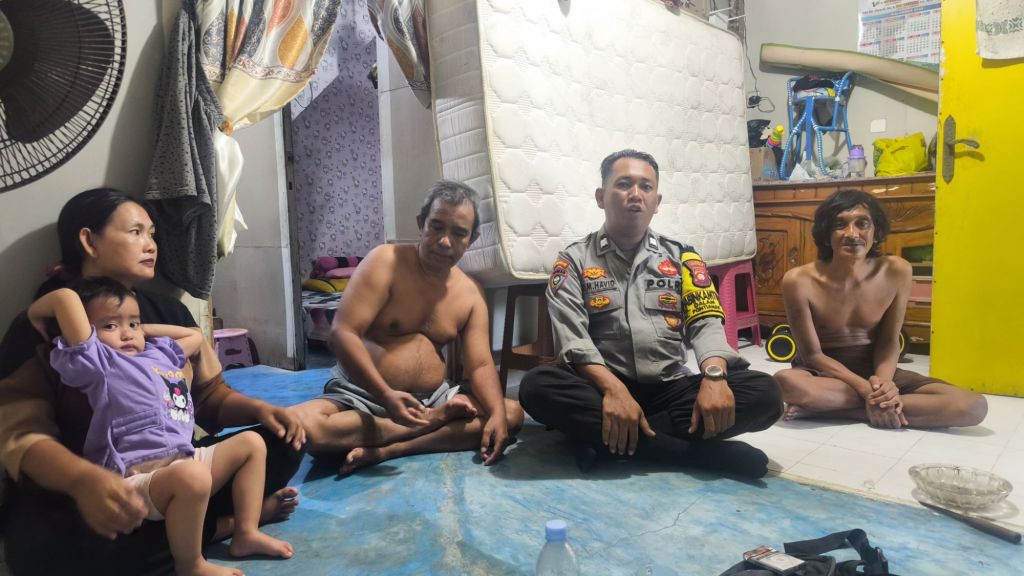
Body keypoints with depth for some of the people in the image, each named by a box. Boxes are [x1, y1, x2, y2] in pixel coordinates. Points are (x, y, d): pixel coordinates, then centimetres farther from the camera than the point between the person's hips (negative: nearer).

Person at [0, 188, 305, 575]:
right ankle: (225, 519, -19)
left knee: (282, 443, -12)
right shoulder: (38, 329, -6)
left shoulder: (169, 311, 8)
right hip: (71, 492, -3)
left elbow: (209, 392, 13)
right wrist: (83, 478, -38)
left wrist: (259, 409, -9)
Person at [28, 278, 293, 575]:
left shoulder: (159, 352, 21)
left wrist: (146, 329, 29)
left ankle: (246, 533, 7)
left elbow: (195, 335, 37)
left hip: (182, 460, 9)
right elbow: (67, 297, -14)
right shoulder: (97, 361, -4)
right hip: (136, 477, -9)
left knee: (251, 442, 11)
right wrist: (36, 313, 4)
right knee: (191, 476, -39)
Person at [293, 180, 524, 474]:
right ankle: (433, 420, -19)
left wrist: (497, 414, -22)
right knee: (300, 426, -33)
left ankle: (386, 451, -24)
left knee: (511, 413, -16)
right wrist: (385, 395, -28)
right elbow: (342, 333, -17)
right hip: (361, 394, -4)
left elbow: (480, 365, -1)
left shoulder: (471, 293, 4)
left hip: (432, 398, 4)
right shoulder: (386, 260, -10)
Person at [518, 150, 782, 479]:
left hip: (671, 388, 2)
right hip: (605, 388, -2)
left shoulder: (681, 256, 12)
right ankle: (704, 452, -28)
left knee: (764, 393, -21)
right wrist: (613, 389, -27)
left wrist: (714, 377, -22)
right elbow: (572, 337, -9)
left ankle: (608, 439, -22)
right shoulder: (575, 260, 5)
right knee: (537, 387, -31)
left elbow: (706, 323, 0)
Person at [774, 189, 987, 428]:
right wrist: (866, 389, -25)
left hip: (873, 369, 5)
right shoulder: (799, 281, -21)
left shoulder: (896, 272, -10)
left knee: (973, 406, -17)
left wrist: (883, 380, -22)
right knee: (785, 382, -40)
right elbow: (812, 354, -14)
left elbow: (889, 341, -1)